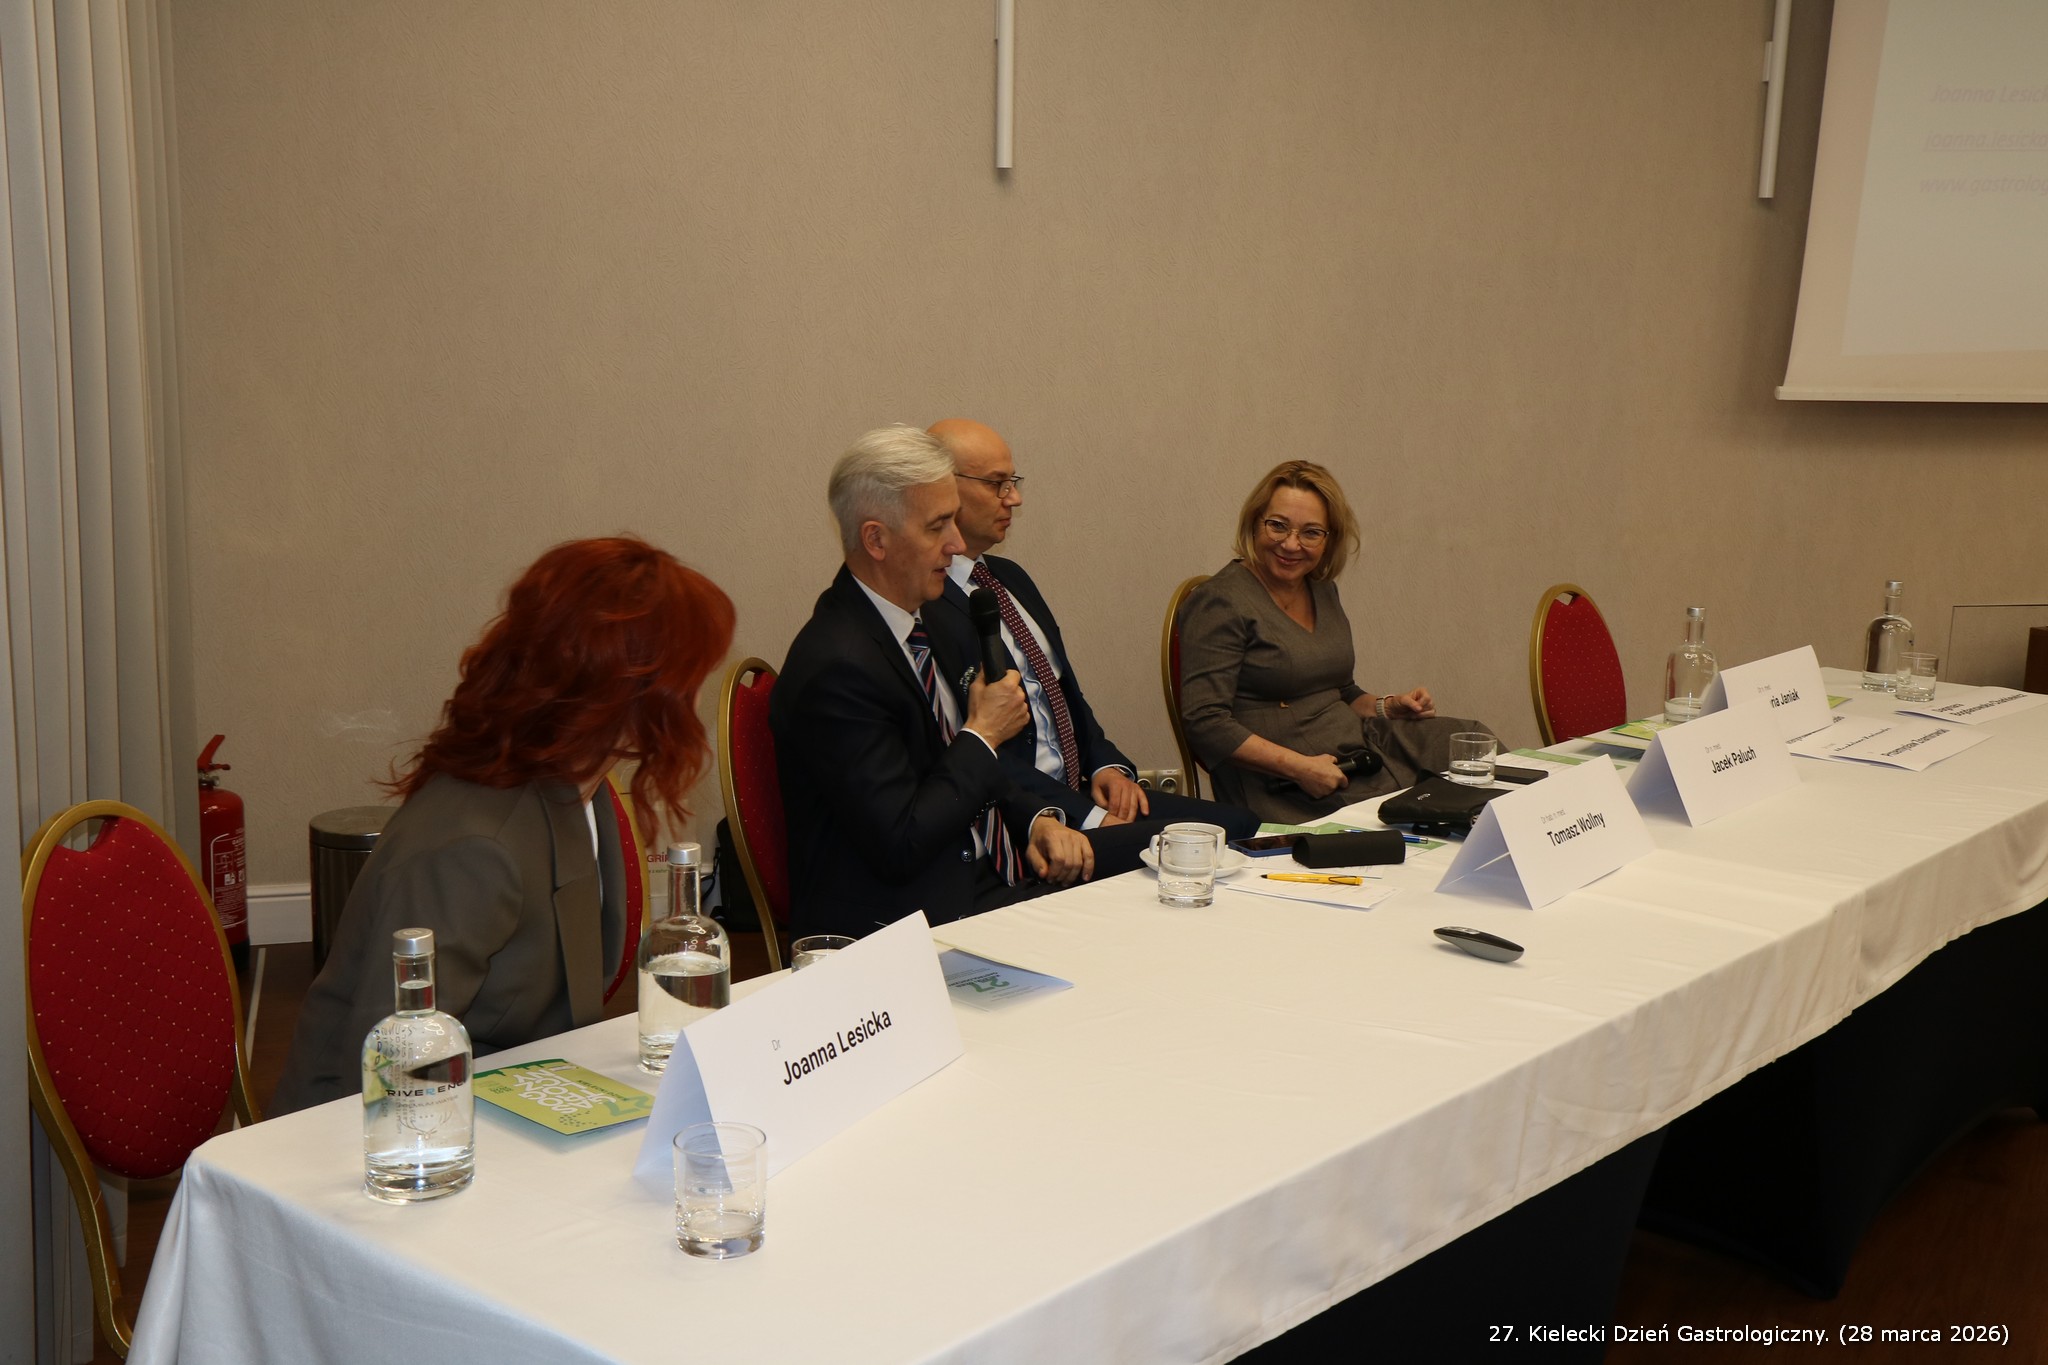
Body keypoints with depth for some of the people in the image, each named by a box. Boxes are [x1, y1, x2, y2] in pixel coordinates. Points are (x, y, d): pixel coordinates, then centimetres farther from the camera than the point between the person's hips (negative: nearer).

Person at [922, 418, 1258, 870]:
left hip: (1082, 786, 10)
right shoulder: (923, 607, -15)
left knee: (1239, 825, -5)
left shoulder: (1010, 577, 17)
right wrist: (1088, 818, -19)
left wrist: (1107, 765, 4)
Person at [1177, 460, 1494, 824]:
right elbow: (1205, 723, -18)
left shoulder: (1323, 590, 16)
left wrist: (1388, 706, 7)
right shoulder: (1220, 603, -10)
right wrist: (1299, 767, -23)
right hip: (1280, 790, -9)